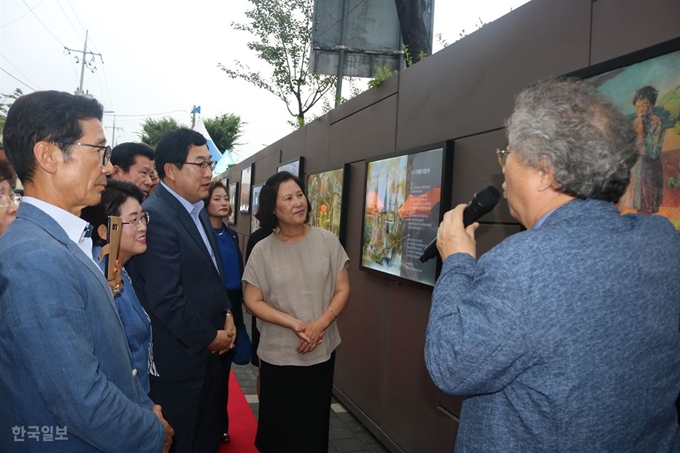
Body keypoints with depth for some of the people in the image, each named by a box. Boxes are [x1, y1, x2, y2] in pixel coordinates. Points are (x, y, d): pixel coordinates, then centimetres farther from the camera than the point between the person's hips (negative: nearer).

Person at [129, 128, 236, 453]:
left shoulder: (197, 211, 9)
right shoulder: (155, 216, -22)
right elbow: (165, 298, -26)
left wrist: (226, 315, 4)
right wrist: (210, 337, -14)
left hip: (207, 352, 9)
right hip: (177, 358, -9)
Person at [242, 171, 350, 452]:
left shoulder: (327, 241, -4)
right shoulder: (262, 250, -6)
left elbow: (342, 291, -2)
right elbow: (252, 301, -5)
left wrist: (319, 325, -17)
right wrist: (294, 324, -18)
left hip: (322, 352, 1)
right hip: (278, 355, -1)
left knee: (314, 424, 14)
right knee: (279, 426, 12)